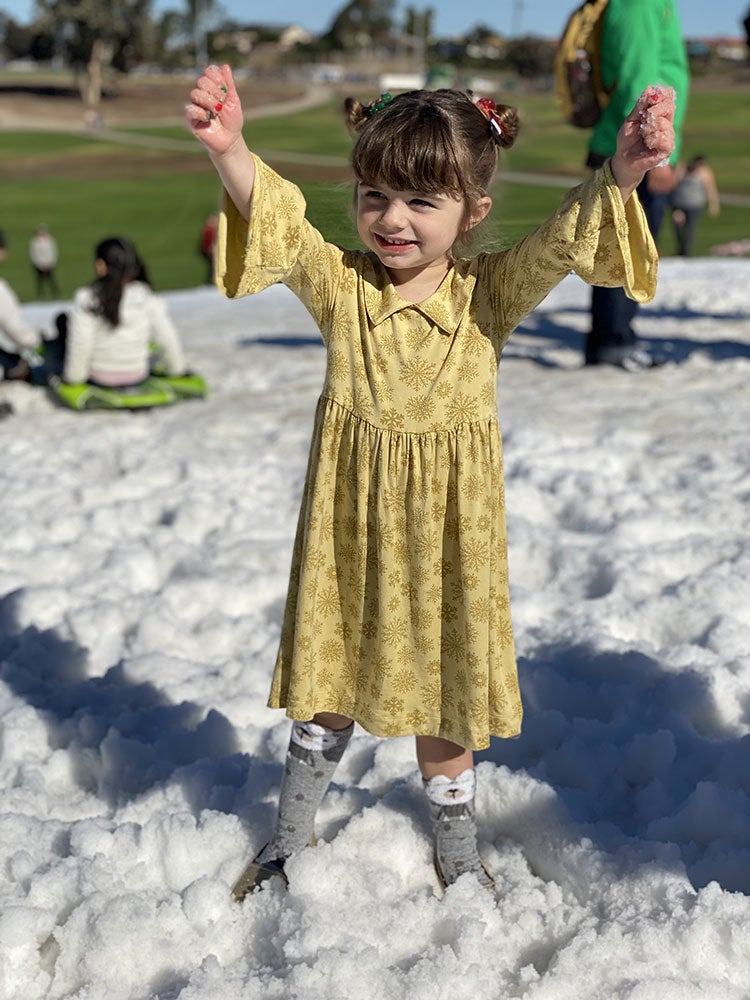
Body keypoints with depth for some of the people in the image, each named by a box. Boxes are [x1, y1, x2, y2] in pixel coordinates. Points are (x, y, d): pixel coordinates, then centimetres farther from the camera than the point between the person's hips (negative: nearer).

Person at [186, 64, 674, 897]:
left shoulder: (488, 293, -7)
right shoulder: (340, 284, -6)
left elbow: (561, 241, -21)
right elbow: (276, 224, -22)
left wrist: (618, 176, -40)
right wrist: (229, 153, -41)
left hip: (447, 532, 0)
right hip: (352, 529, 1)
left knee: (444, 693, 15)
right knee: (329, 688, 16)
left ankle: (458, 856, 38)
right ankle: (289, 839, 39)